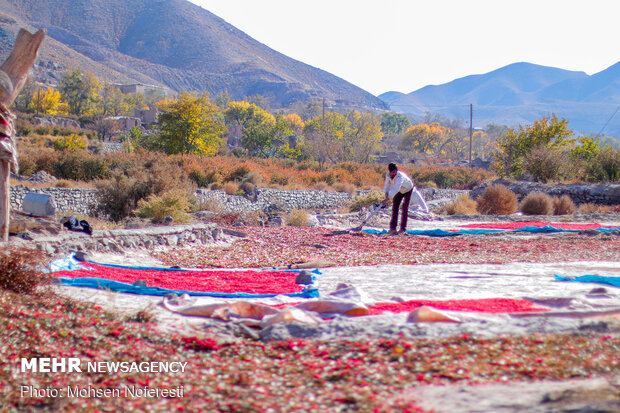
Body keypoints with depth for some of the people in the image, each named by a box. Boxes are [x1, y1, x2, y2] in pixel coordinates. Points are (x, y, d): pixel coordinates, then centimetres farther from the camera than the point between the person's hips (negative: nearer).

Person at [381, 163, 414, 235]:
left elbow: (396, 189, -51)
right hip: (399, 190, 6)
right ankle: (393, 228, -1)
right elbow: (387, 185, -18)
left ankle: (403, 228, -7)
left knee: (405, 209, -10)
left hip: (408, 189, -6)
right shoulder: (388, 175, -23)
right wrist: (386, 194, -38)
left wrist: (387, 199, -59)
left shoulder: (400, 176, -42)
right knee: (395, 207, -2)